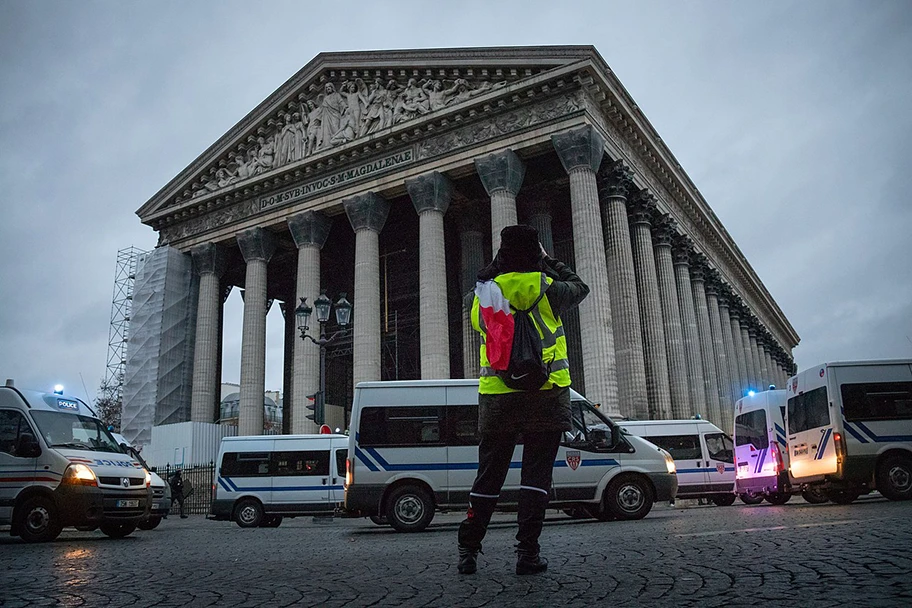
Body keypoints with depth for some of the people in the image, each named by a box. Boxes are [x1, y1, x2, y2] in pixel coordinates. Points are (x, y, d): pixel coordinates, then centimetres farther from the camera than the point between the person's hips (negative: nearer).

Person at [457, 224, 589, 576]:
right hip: (545, 393, -3)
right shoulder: (545, 287, -3)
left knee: (489, 475, 11)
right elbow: (580, 288, 16)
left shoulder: (484, 292, 5)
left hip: (496, 396, 3)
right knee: (536, 474, 2)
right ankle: (527, 553, 1)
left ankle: (468, 550, 14)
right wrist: (550, 262, 27)